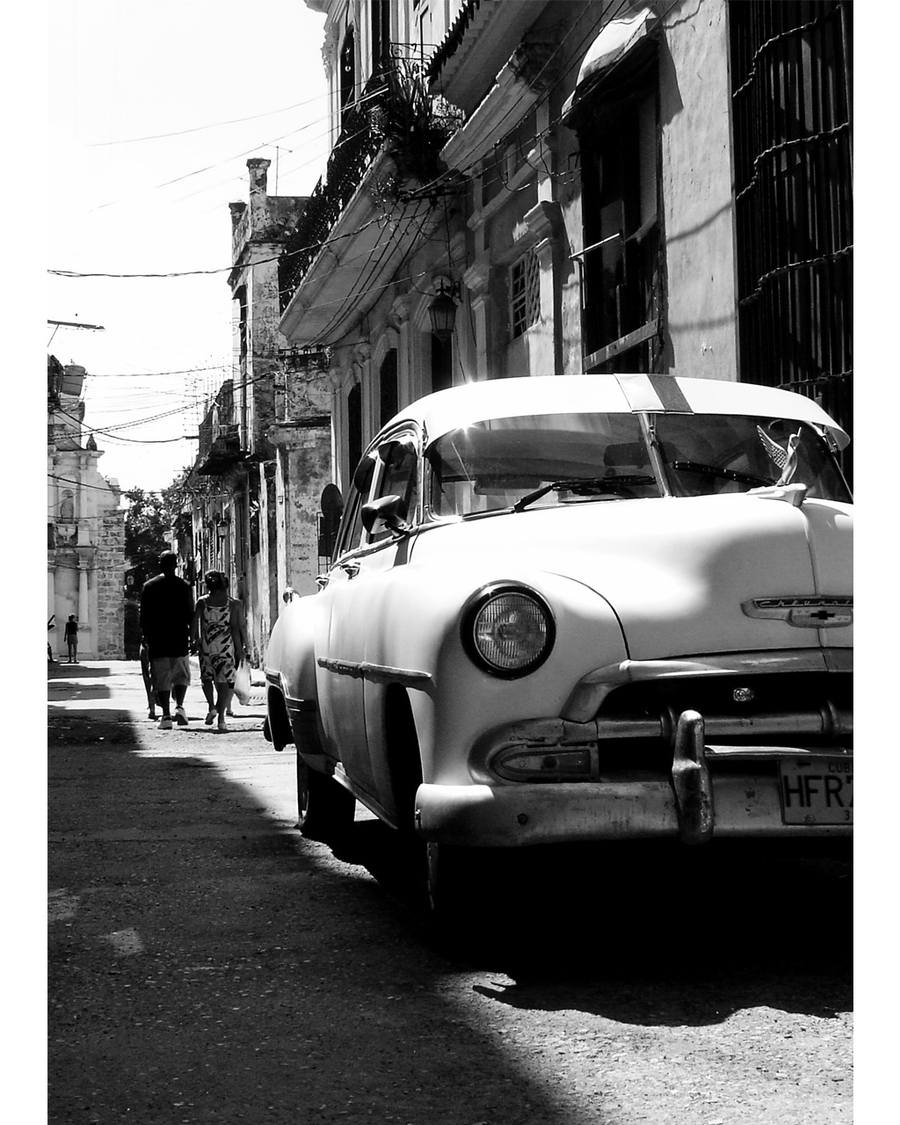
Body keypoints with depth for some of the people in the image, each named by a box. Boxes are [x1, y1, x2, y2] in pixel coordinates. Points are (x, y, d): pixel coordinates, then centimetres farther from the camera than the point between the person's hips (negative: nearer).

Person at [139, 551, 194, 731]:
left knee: (162, 679, 2)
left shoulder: (149, 586, 1)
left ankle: (166, 716, -4)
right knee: (181, 675, 15)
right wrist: (193, 637, 9)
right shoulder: (184, 586, 0)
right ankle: (179, 706, -4)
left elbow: (144, 616, 2)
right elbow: (190, 615, 1)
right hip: (179, 640, 0)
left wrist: (146, 637, 11)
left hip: (157, 641, 0)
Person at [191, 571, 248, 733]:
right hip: (226, 646, -1)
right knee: (224, 680, 1)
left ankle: (211, 707, 0)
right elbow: (235, 627, -2)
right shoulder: (232, 603, 1)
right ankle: (221, 717, -6)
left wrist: (193, 641, 11)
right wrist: (240, 647, 4)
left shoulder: (202, 602, 2)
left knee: (206, 677, 19)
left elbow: (194, 624, -2)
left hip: (206, 646, 1)